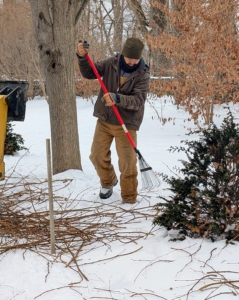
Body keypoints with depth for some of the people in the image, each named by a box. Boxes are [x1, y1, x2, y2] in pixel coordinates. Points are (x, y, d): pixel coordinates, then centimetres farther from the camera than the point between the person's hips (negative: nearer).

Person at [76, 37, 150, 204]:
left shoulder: (143, 75, -13)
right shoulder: (111, 63, -4)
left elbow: (138, 100, -24)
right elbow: (89, 73, 1)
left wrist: (117, 98, -41)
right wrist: (82, 58, -18)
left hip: (126, 124, -4)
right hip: (104, 120, 4)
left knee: (128, 163, -4)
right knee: (98, 156, 13)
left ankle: (129, 199, 12)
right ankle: (108, 182, 41)